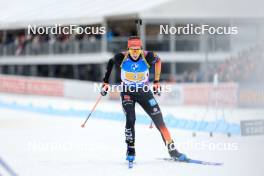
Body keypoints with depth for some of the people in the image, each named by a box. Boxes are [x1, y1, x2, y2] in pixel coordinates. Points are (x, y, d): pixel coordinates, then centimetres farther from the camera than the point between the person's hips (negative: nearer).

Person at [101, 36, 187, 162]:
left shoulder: (148, 57, -21)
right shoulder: (121, 58, -21)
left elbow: (158, 60, 3)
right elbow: (110, 62, 2)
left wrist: (156, 82, 4)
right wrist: (106, 82, 4)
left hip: (144, 92, 1)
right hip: (127, 92, -1)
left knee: (159, 120, -5)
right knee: (130, 119, -22)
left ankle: (172, 151, 1)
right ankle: (130, 150, -7)